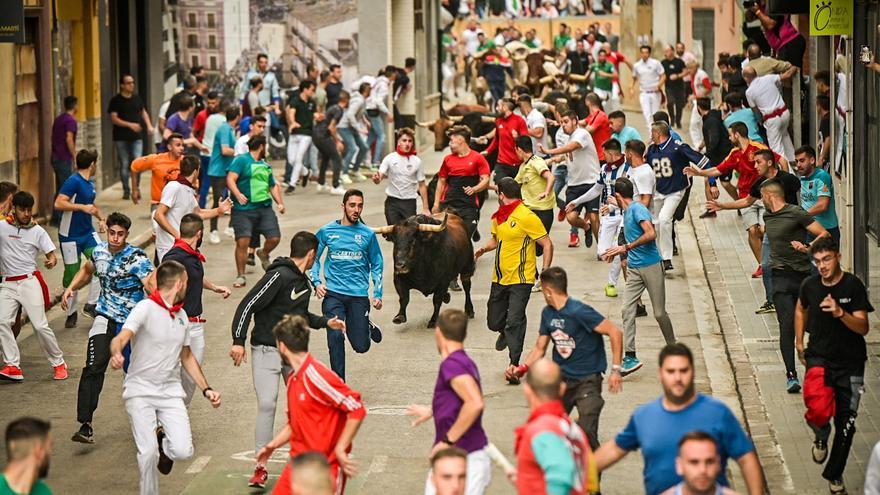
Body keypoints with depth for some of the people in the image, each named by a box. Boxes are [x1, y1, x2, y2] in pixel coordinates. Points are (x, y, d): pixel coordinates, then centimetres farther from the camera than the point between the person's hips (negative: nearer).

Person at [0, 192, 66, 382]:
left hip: (29, 282, -1)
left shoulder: (37, 231, 3)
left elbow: (52, 254, 2)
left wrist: (51, 261, -21)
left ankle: (58, 363, 10)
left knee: (40, 325, -5)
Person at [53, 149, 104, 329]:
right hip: (70, 236, -7)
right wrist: (82, 207, -28)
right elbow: (58, 204, -25)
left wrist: (101, 218, 14)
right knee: (71, 274, 2)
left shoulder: (90, 184, 11)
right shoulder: (73, 182, -15)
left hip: (88, 233, 7)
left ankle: (91, 305, -1)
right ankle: (71, 313, 18)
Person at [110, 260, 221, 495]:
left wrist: (206, 389, 16)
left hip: (171, 390, 5)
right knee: (148, 452, -13)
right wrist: (116, 354, -49)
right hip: (140, 390, -5)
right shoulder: (146, 308, -10)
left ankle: (164, 443, 23)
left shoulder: (181, 315, 12)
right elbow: (121, 337, -26)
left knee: (183, 451, -11)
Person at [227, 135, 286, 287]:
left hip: (264, 208, 6)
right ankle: (241, 276, 2)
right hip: (243, 209, -6)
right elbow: (230, 179, -14)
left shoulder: (265, 166, 21)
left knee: (274, 238, -5)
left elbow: (273, 186, 28)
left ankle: (263, 254, 30)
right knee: (242, 242, -13)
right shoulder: (241, 160, -3)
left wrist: (280, 203, 12)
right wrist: (237, 194, -31)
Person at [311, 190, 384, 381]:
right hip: (333, 293, 0)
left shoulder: (368, 234, 4)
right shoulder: (327, 231, 3)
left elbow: (377, 265, 12)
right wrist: (316, 282, -2)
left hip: (359, 295, 0)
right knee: (335, 337, -14)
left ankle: (368, 327, 37)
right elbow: (314, 258, 13)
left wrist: (377, 294, 5)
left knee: (361, 346, 2)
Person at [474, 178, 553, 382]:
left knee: (515, 322, -12)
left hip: (520, 279, -7)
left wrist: (545, 271, -19)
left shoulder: (526, 217, -14)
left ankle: (514, 366, -8)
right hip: (499, 278, 7)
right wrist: (484, 249, 2)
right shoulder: (499, 217, 10)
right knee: (494, 322, 14)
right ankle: (505, 334, 49)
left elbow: (547, 244, -12)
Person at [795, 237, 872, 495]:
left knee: (845, 423, 5)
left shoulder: (853, 286, -12)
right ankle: (821, 436, 12)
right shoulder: (810, 285, -1)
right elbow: (801, 309, 22)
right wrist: (799, 343, 18)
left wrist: (840, 312, -32)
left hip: (850, 362, -1)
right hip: (819, 357, 1)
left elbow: (863, 327, -16)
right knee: (818, 410, -24)